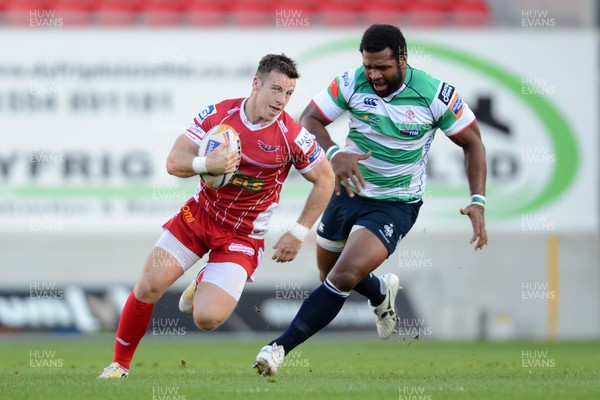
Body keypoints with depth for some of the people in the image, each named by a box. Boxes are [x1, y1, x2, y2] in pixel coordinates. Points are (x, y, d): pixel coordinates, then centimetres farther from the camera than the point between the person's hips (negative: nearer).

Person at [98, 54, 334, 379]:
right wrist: (207, 163, -32)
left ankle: (204, 286, 24)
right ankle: (119, 365, 11)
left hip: (243, 235, -2)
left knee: (207, 319, -15)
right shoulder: (218, 114, -11)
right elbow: (174, 162, -10)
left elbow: (325, 180, -3)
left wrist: (298, 234, -5)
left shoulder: (293, 137, -17)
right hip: (200, 214, 2)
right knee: (149, 285, -11)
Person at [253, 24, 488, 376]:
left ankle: (280, 348, -18)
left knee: (344, 276, -23)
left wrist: (478, 202, -15)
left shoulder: (435, 94, -17)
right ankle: (382, 294, 52)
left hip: (396, 205, -4)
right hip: (350, 191, 4)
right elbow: (309, 119, -8)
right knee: (330, 275, 19)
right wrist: (334, 154, -29)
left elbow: (472, 142, -5)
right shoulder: (352, 83, -13)